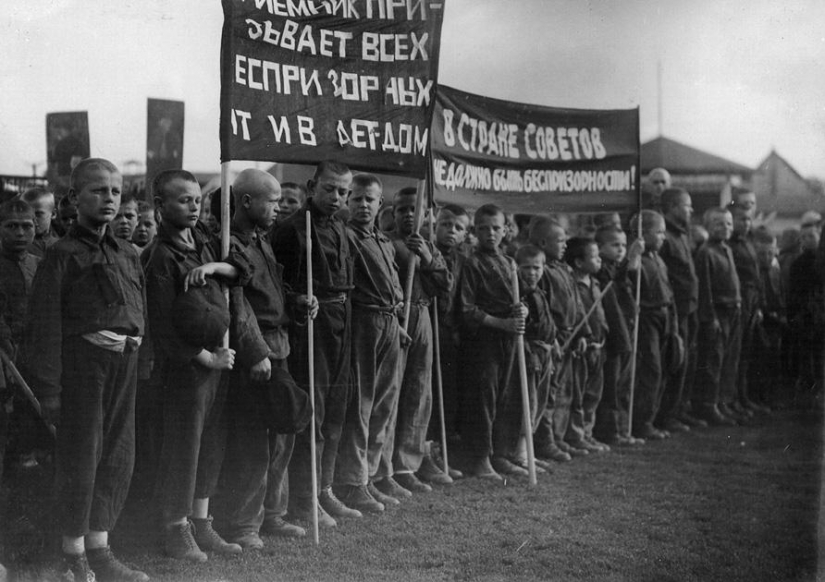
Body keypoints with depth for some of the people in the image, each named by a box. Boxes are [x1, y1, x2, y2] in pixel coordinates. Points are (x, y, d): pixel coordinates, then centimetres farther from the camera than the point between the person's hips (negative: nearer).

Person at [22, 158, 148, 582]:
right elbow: (46, 323, -8)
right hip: (81, 359, -6)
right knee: (79, 457, 0)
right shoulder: (63, 254, -4)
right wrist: (48, 387, -13)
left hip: (126, 363, 7)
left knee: (118, 457, 11)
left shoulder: (127, 254, 16)